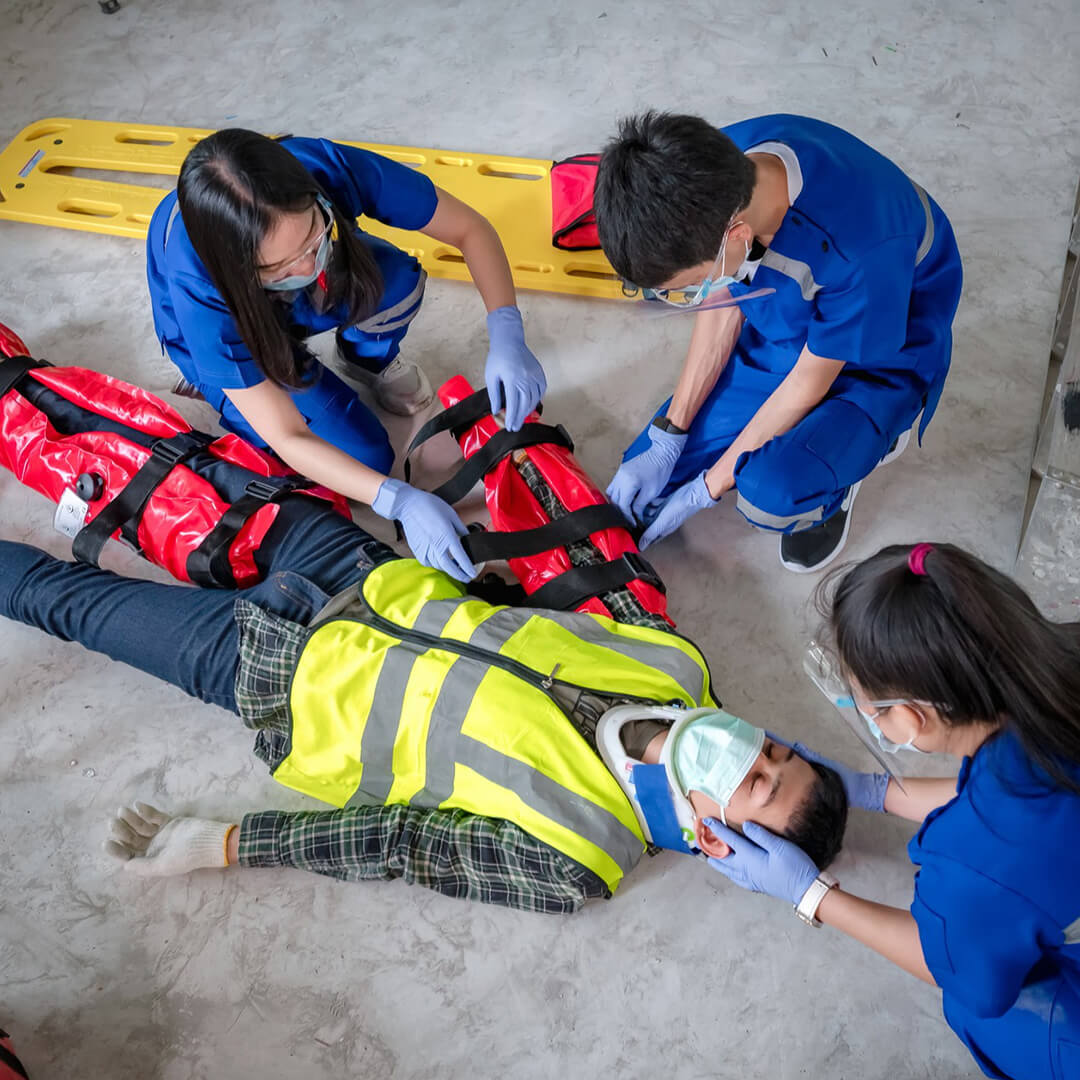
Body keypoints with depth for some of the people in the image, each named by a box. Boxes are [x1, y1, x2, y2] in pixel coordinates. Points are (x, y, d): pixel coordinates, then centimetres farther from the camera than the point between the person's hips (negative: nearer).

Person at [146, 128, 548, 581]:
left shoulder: (329, 168, -38)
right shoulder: (197, 289, -42)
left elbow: (470, 228, -26)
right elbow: (286, 437, -36)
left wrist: (506, 333, -41)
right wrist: (399, 500, -47)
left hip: (316, 294, 3)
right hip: (224, 329, -2)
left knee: (398, 284, -32)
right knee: (364, 456, -15)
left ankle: (367, 357, 4)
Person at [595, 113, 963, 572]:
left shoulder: (862, 250, -41)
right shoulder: (719, 167, -23)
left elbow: (810, 382, -22)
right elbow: (725, 306, -7)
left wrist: (707, 489, -14)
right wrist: (665, 443, -7)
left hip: (876, 363, -5)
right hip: (776, 336, 5)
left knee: (770, 497, -33)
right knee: (644, 486, -1)